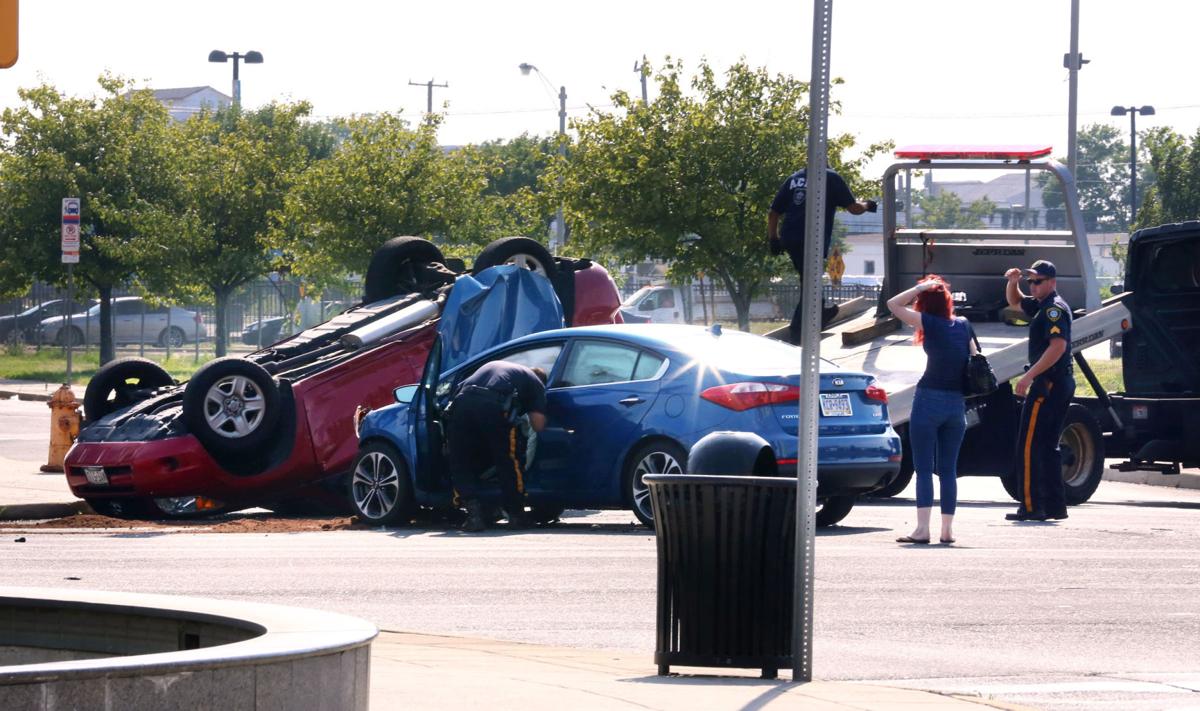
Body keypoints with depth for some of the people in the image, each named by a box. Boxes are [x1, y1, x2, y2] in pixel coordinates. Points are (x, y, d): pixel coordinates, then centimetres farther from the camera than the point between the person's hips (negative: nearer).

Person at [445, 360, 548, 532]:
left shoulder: (493, 365, 41)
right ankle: (516, 515, 17)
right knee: (509, 462, 13)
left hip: (461, 402, 4)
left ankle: (473, 510, -3)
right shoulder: (535, 382, 26)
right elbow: (538, 423, 13)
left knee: (461, 466, 13)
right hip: (493, 407, -4)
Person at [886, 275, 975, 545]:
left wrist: (921, 288, 3)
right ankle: (948, 529, 9)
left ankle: (922, 528, -12)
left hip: (929, 399, -5)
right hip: (957, 403, 5)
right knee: (948, 469, 10)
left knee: (924, 468, -4)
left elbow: (893, 304, -2)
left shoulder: (929, 323, -7)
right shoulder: (963, 325, 7)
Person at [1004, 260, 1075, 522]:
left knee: (1028, 446, -11)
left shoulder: (1054, 309, -13)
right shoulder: (1042, 306, 17)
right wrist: (1013, 282, 12)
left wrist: (1028, 376, -27)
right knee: (1047, 445, 15)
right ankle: (1055, 505, 16)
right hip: (1062, 383, 11)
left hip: (1048, 383, -11)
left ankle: (1031, 506, -14)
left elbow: (1058, 346, -26)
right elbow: (1015, 302, 34)